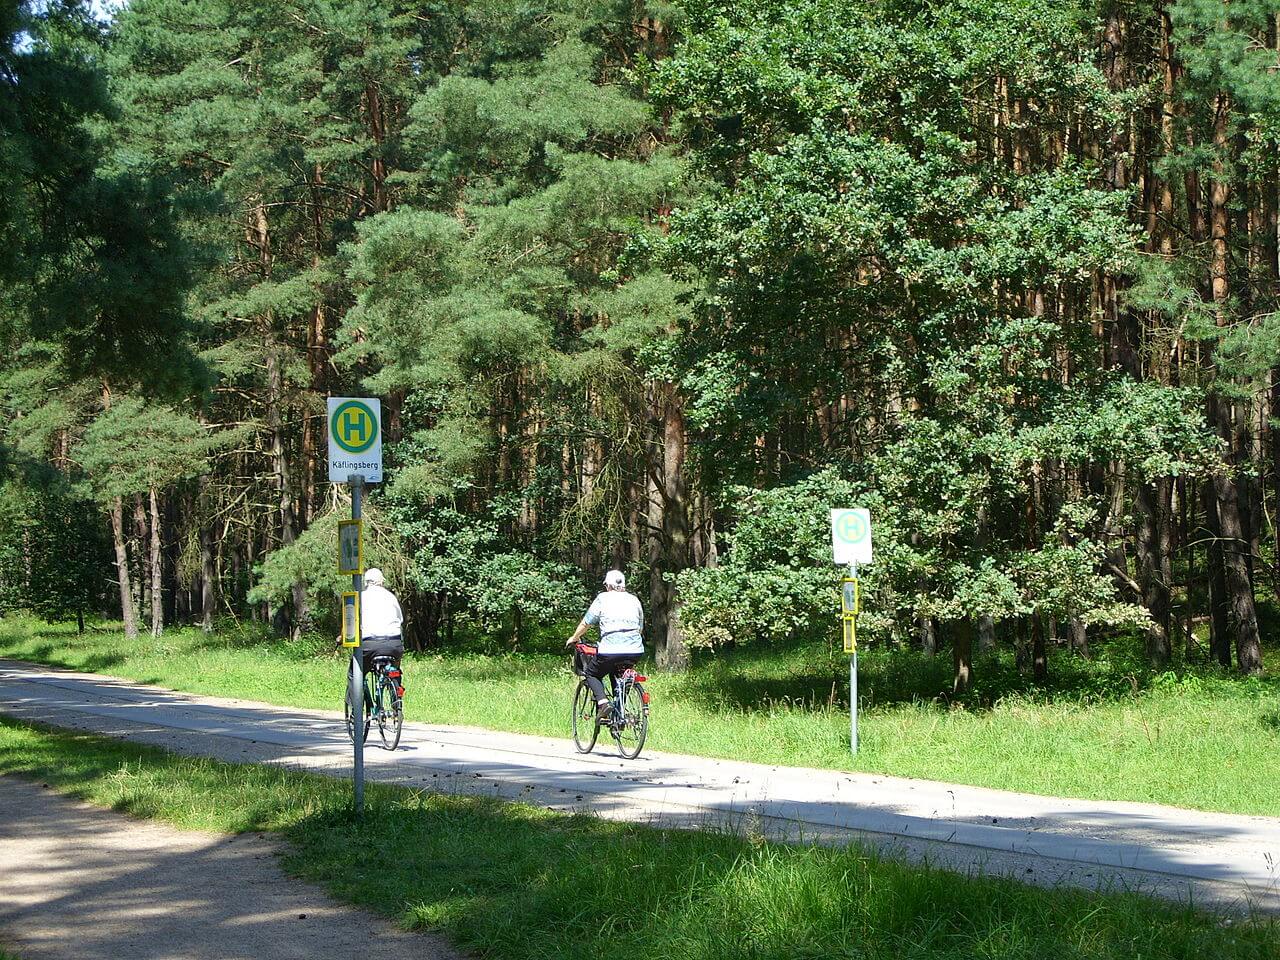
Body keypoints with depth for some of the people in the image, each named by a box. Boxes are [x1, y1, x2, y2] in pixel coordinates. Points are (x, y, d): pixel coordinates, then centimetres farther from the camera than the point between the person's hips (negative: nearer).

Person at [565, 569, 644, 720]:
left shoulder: (603, 599, 5)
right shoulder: (634, 600, 16)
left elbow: (586, 623, 9)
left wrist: (574, 638, 26)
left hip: (610, 651, -5)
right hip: (635, 651, 5)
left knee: (591, 673, 18)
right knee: (617, 673, 31)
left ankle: (603, 702, -7)